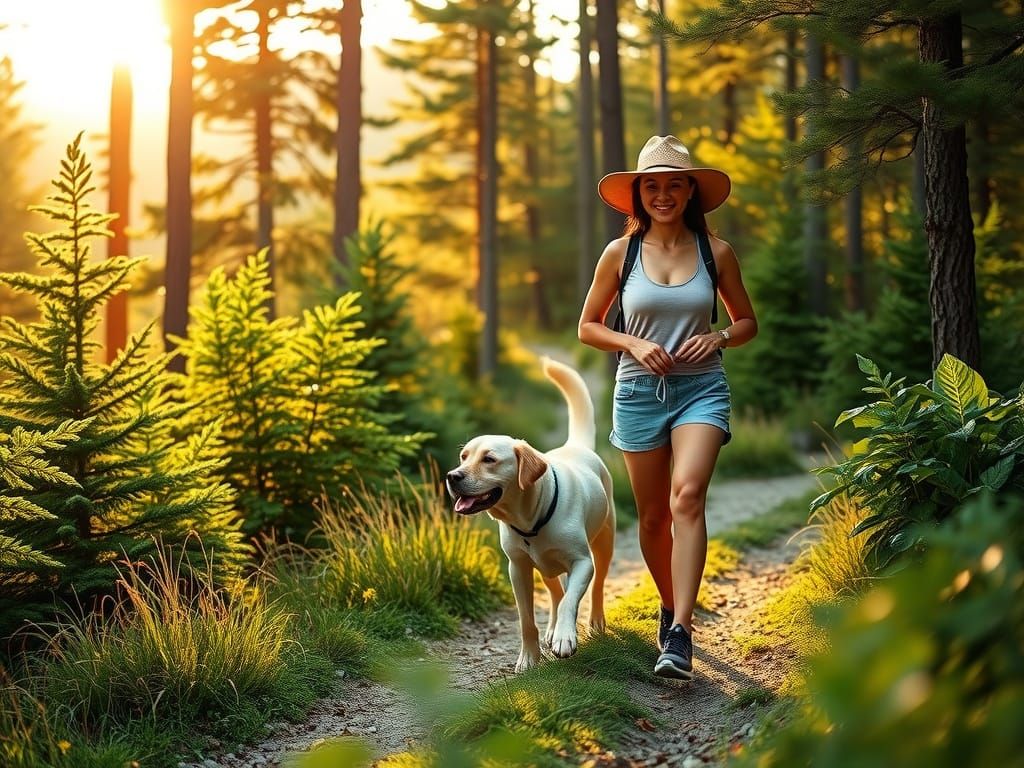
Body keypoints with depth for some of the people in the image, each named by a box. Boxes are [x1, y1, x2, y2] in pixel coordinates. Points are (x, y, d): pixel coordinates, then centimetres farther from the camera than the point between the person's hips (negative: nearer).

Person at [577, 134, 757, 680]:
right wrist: (634, 344, -9)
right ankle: (669, 607, 34)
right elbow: (588, 327, 9)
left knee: (687, 497, -23)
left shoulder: (715, 252, 2)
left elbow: (748, 322, 14)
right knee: (653, 515, 8)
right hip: (639, 391, 2)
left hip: (701, 388, -1)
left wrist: (719, 338, -8)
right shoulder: (620, 253, 2)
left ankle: (679, 636, -27)